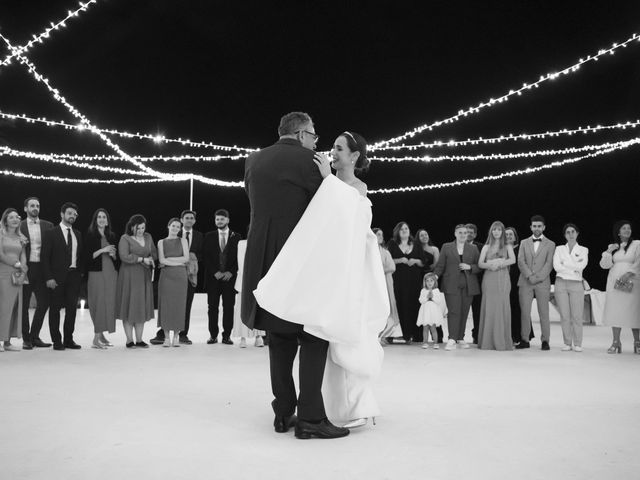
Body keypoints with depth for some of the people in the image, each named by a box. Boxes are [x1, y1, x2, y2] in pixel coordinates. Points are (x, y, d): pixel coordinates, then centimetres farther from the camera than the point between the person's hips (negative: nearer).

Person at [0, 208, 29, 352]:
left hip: (16, 275, 5)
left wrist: (22, 268, -7)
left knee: (15, 307, 2)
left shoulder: (21, 238, 16)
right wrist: (16, 264, -6)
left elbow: (23, 256, 10)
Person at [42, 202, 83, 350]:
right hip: (57, 277, -4)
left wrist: (81, 273, 4)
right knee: (55, 308, 2)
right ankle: (57, 341, 9)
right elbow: (45, 257, -5)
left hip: (74, 276, 4)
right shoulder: (51, 233, -1)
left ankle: (69, 339, 13)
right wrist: (49, 278, -13)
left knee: (72, 308, 4)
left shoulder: (78, 234, 14)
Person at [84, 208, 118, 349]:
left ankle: (101, 335, 14)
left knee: (109, 304, 5)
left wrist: (113, 254, -3)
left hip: (111, 273, 5)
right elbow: (87, 256, -8)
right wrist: (102, 250, -15)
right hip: (97, 273, -5)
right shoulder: (90, 235, -1)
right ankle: (96, 339, -5)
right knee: (99, 303, -7)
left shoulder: (111, 236, 13)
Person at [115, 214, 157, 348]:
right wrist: (143, 259, -12)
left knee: (142, 307, 5)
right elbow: (124, 257, -17)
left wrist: (150, 259, -6)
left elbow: (154, 253, 17)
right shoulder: (125, 238, -6)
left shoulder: (148, 237, 11)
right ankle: (129, 340, 3)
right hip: (129, 276, -5)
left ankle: (139, 340, 10)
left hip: (144, 276, 5)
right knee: (129, 306, -3)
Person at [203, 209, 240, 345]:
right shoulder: (209, 237, 9)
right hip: (213, 276, 1)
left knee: (229, 307, -2)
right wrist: (215, 272, -7)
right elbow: (207, 257, 4)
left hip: (230, 276, -1)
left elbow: (238, 257, 4)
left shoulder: (236, 237, 7)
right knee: (212, 307, 0)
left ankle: (227, 335, 4)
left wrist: (231, 272, -8)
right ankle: (213, 335, 6)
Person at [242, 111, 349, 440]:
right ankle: (310, 418, -1)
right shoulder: (306, 160, -8)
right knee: (314, 337, 1)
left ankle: (283, 413, 17)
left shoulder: (253, 161, 11)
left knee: (280, 340, 13)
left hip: (264, 260, 7)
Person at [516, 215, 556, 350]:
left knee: (544, 313, -3)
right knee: (525, 312, -1)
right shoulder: (524, 243, 14)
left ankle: (545, 341, 2)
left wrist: (538, 277, -12)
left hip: (542, 283, -1)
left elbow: (549, 264, 0)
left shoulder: (550, 244, 9)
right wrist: (529, 276, -11)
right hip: (525, 282, 1)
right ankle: (524, 340, 4)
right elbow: (520, 261, 3)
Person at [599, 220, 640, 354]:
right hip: (614, 281, 3)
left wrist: (629, 273, -20)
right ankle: (616, 343, -1)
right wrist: (609, 251, -4)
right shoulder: (613, 246, 15)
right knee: (615, 310, -3)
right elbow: (604, 265, 9)